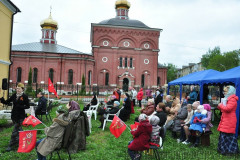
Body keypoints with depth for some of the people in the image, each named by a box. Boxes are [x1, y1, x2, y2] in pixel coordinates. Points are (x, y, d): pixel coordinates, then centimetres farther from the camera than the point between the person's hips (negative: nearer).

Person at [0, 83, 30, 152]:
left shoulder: (25, 96, -9)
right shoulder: (14, 95, 5)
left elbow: (28, 106, -8)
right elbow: (7, 102, 3)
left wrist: (21, 107, -22)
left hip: (20, 116, -5)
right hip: (14, 115, 5)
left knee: (15, 131, -4)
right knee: (18, 129, 18)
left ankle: (11, 145, 5)